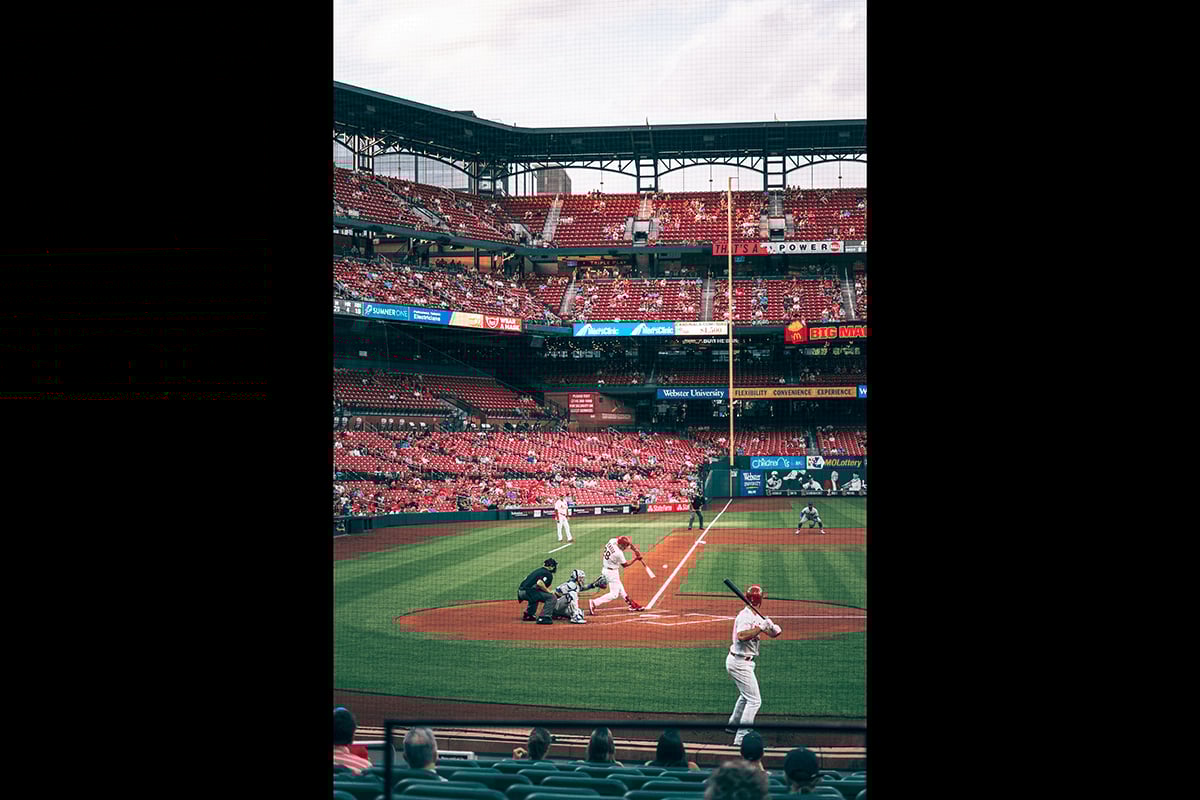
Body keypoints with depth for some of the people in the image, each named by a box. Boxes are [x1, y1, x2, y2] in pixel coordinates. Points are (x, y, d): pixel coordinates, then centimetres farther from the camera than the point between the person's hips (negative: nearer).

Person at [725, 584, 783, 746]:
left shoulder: (756, 616, 9)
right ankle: (741, 737, -12)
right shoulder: (745, 616, -21)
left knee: (745, 695, 28)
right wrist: (761, 627, -34)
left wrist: (772, 628, -17)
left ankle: (733, 725, 43)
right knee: (754, 700, -10)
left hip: (741, 662, 10)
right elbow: (741, 636, -39)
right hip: (740, 663, -10)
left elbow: (773, 633, 5)